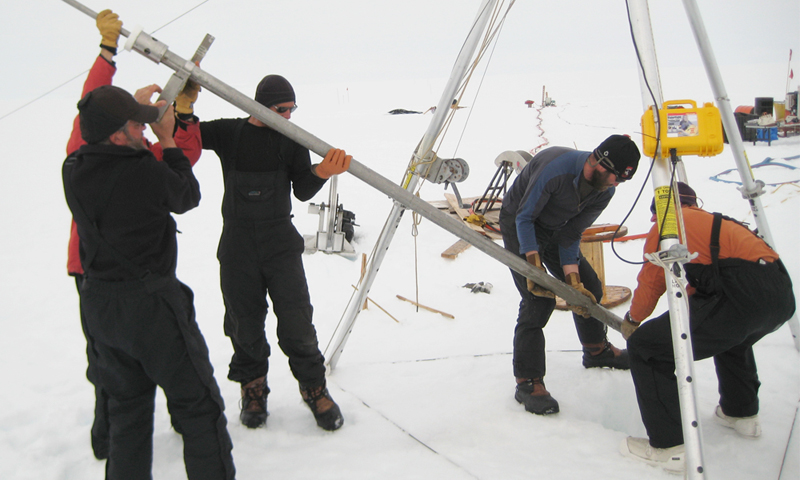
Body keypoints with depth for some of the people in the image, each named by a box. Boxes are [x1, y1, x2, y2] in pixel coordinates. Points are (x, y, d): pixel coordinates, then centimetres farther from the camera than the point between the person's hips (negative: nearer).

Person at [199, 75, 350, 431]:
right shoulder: (228, 133, 2)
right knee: (245, 325, 8)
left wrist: (322, 172, -25)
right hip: (237, 247, 0)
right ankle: (253, 387, 30)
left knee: (297, 324, -2)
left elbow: (302, 191, -5)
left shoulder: (291, 140, 2)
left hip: (281, 244, 0)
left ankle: (314, 388, 18)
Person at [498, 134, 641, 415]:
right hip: (519, 225, -7)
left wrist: (573, 281, -20)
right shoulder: (555, 167, -35)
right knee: (539, 298, -19)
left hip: (554, 230, 7)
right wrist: (534, 265, -34)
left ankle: (597, 351, 37)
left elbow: (571, 235, -11)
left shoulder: (604, 191, -13)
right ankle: (527, 382, -11)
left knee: (588, 287, 11)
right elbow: (524, 217, -26)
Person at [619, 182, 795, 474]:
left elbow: (651, 281, 12)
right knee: (732, 338, 42)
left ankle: (670, 446, -4)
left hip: (741, 294, -9)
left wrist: (632, 320, 29)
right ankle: (741, 412, 49)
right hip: (782, 295, 9)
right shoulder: (715, 222, 33)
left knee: (645, 347, -3)